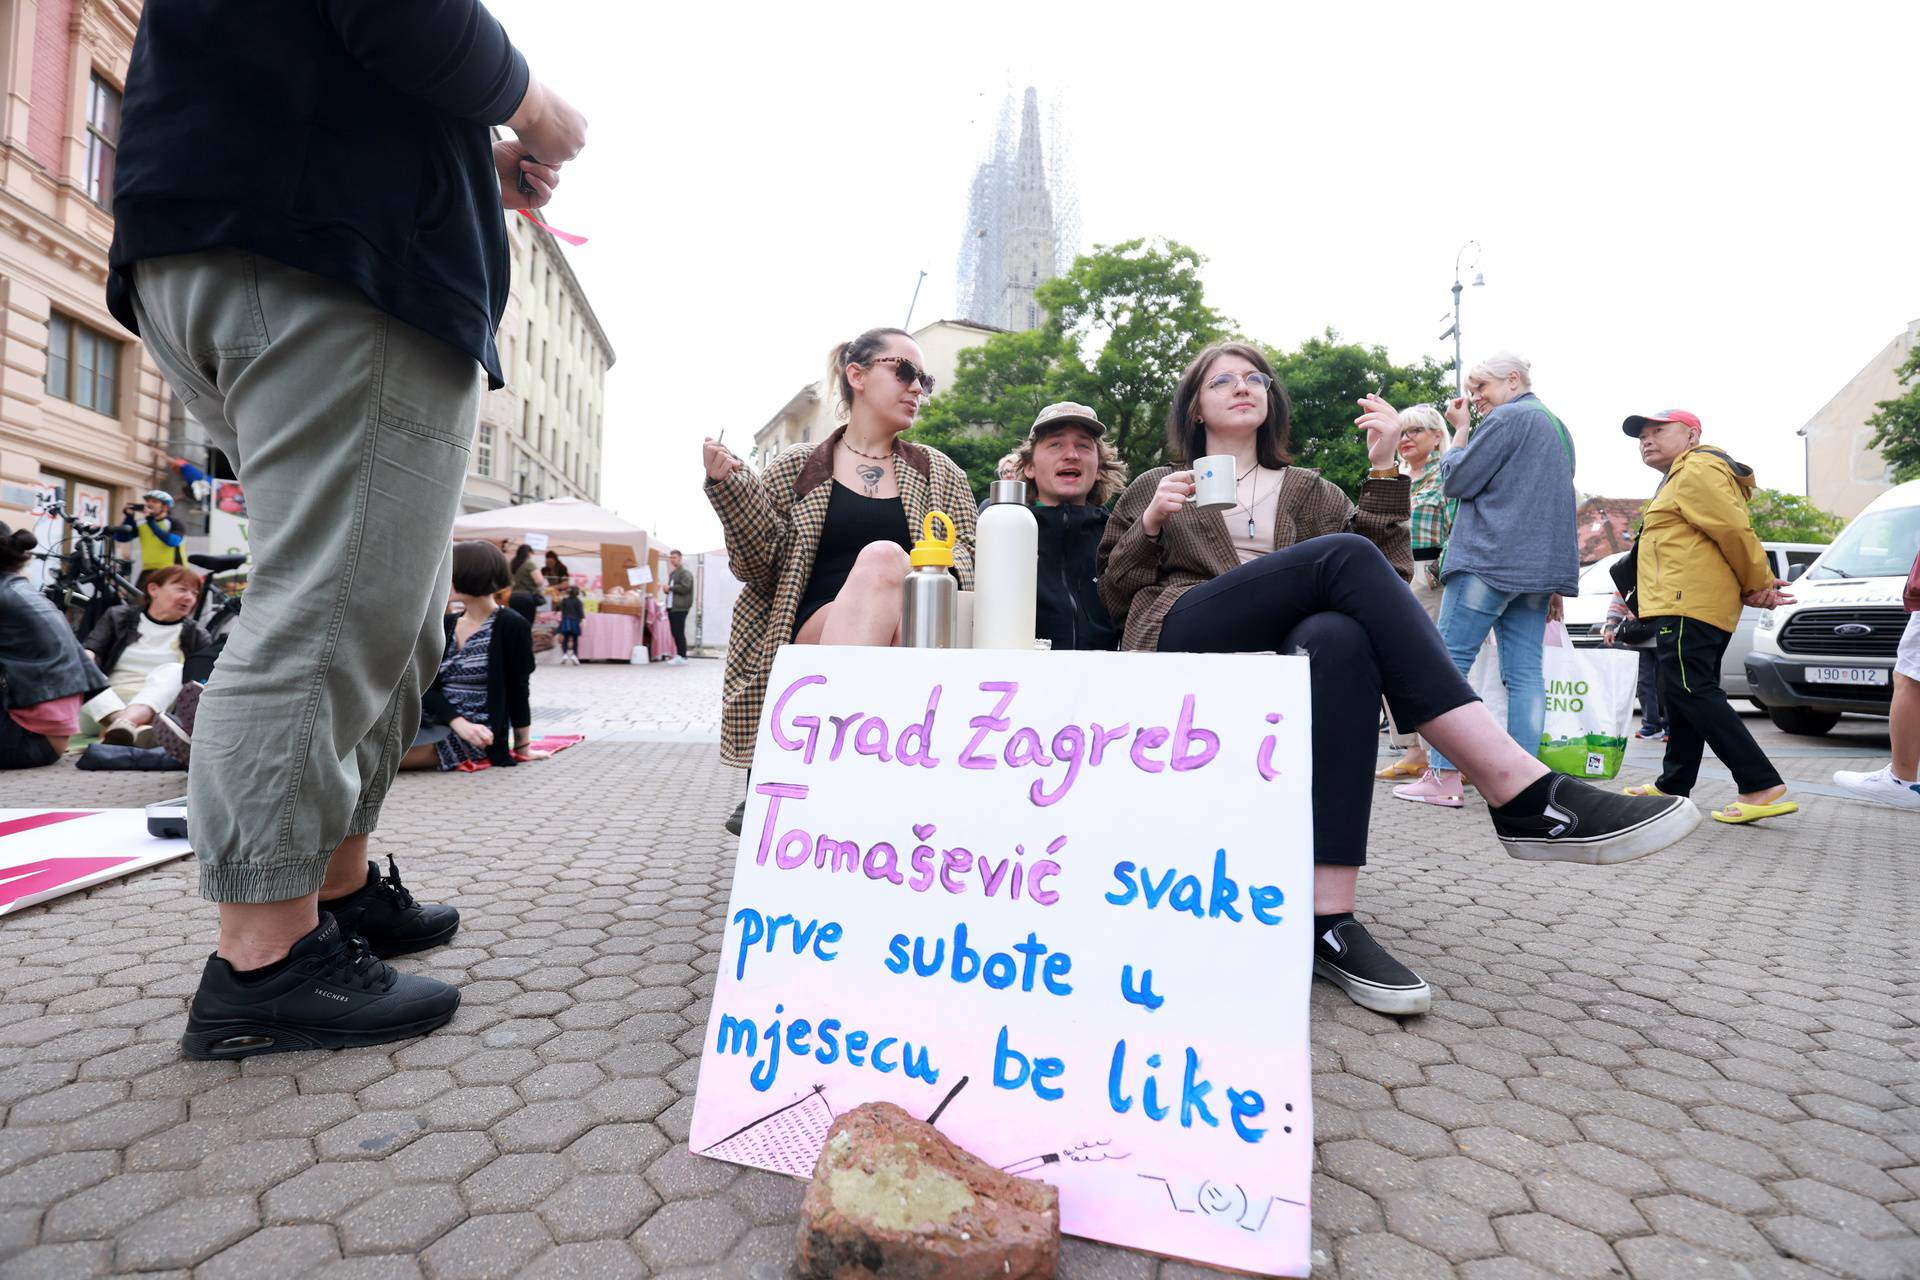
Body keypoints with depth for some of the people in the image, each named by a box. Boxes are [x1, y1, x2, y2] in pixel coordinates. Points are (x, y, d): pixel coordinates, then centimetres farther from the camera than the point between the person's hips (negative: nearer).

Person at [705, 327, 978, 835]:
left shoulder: (939, 473, 18)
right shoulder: (794, 468, 14)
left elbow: (972, 564, 12)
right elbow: (764, 568, 8)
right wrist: (729, 486, -5)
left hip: (911, 643, 1)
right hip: (816, 637, -1)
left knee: (882, 558, -31)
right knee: (880, 557, -31)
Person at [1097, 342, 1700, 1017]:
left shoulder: (1307, 491, 30)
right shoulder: (1156, 487, 26)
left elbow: (1385, 574, 16)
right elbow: (1114, 596, 18)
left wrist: (1384, 470, 6)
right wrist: (1151, 524, 2)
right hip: (1184, 645, -2)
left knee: (1337, 637, -36)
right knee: (1343, 555, -28)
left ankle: (1327, 919, -43)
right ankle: (1519, 787, -36)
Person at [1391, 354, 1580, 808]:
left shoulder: (1507, 418, -6)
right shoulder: (1558, 427, 24)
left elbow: (1456, 482, -7)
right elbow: (1555, 502, 25)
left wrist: (1460, 430, 6)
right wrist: (1553, 583, 27)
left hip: (1490, 560, -9)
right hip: (1541, 566, 9)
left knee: (1449, 662, -6)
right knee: (1525, 672, 4)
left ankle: (1445, 778, -9)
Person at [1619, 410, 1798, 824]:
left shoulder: (1697, 471, -8)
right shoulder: (1679, 479, 27)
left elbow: (1736, 532, -14)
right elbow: (1732, 537, 23)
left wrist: (1759, 586, -3)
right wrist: (1757, 588, 11)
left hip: (1687, 605, -11)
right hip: (1688, 606, 11)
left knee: (1694, 694, -15)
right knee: (1685, 697, 13)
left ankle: (1764, 788, -16)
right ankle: (1674, 785, 21)